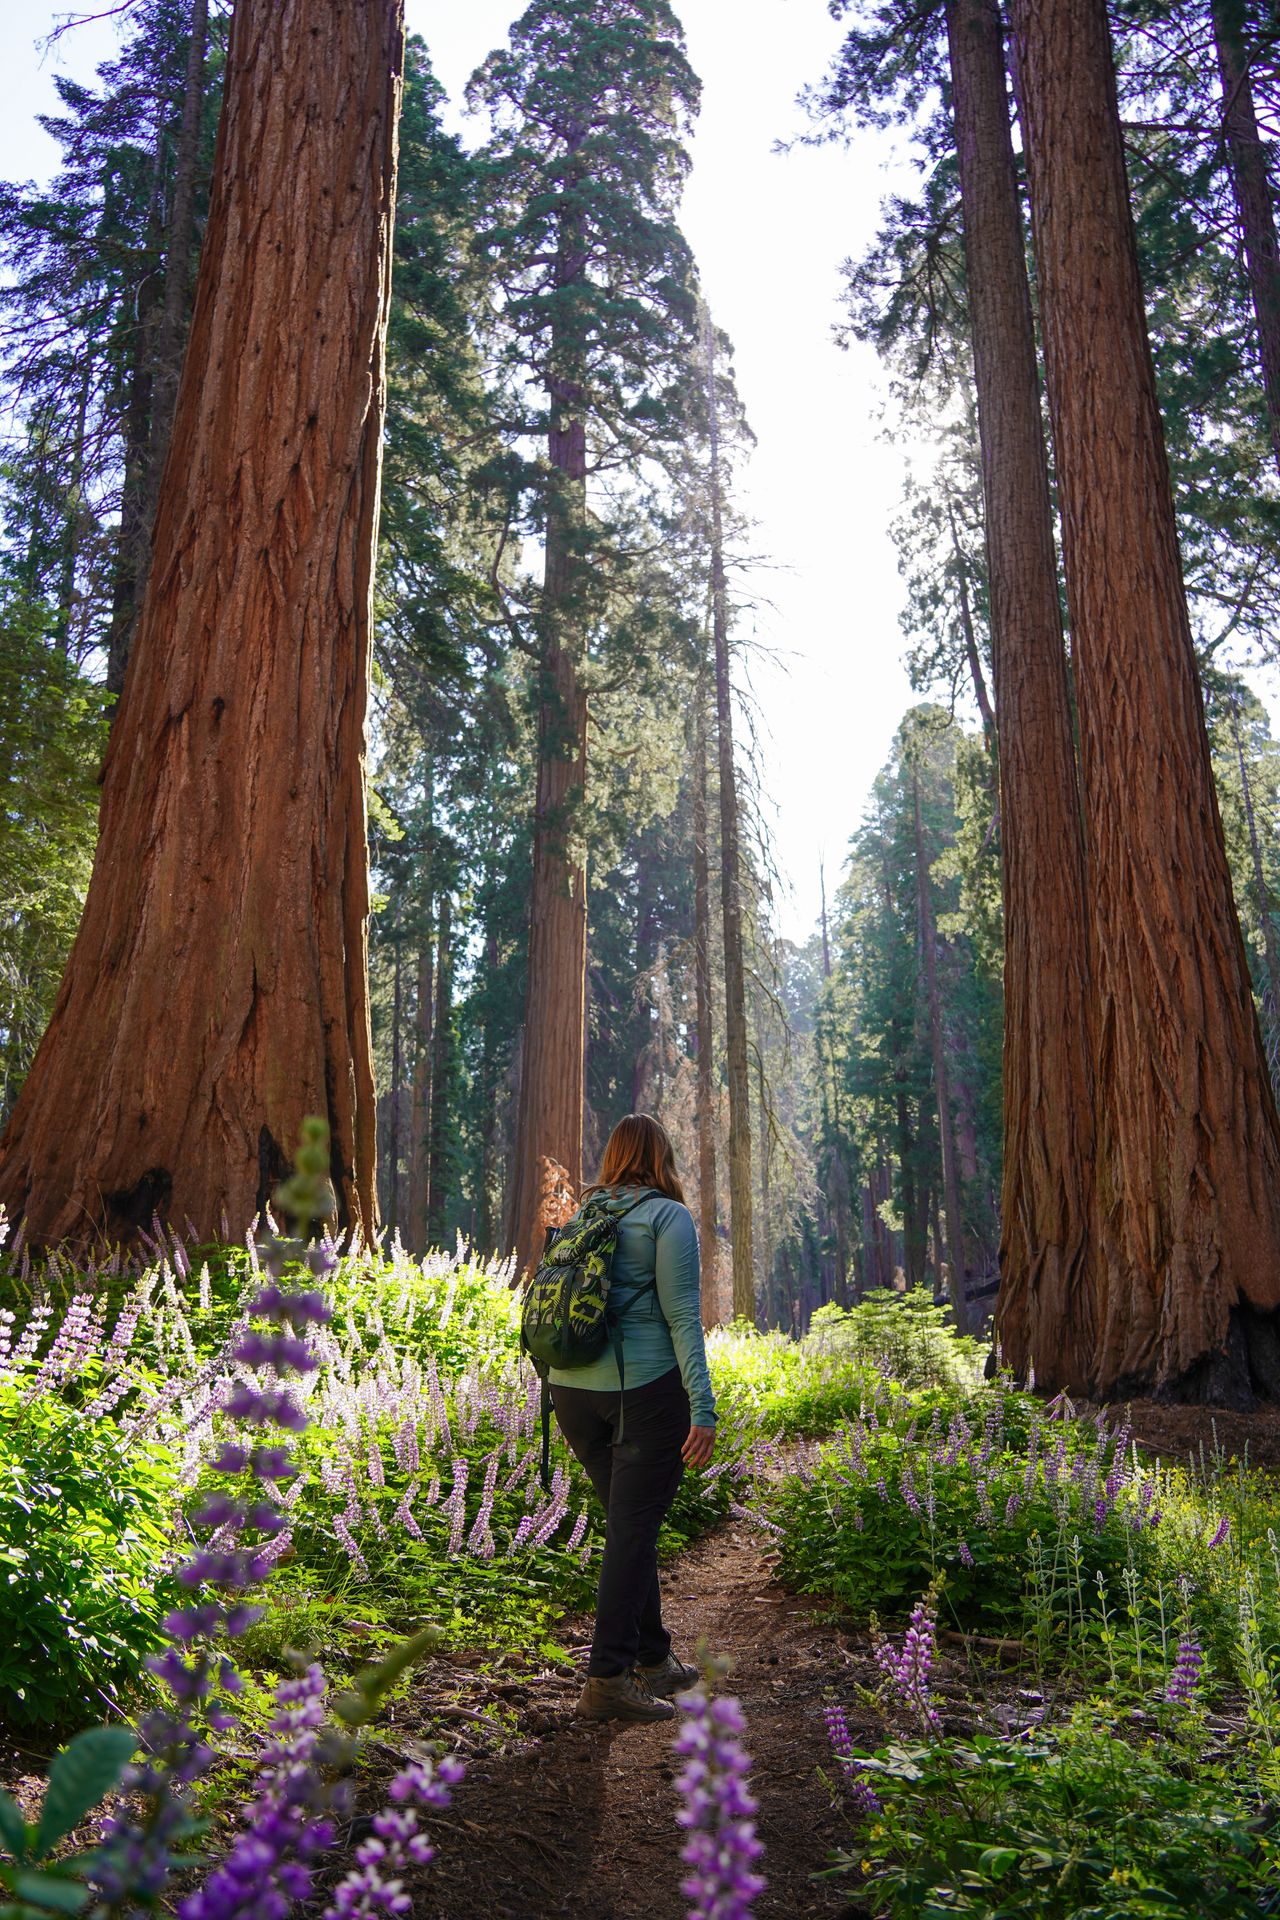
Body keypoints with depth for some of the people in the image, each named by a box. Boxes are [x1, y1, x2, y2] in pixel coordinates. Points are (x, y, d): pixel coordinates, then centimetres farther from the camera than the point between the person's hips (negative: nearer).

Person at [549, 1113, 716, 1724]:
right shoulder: (668, 1216, -6)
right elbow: (681, 1316, -12)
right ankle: (607, 1679, -2)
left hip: (574, 1391, 6)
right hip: (647, 1390, -6)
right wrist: (703, 1408, -13)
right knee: (634, 1530, -1)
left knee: (629, 1524, 17)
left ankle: (654, 1661, 27)